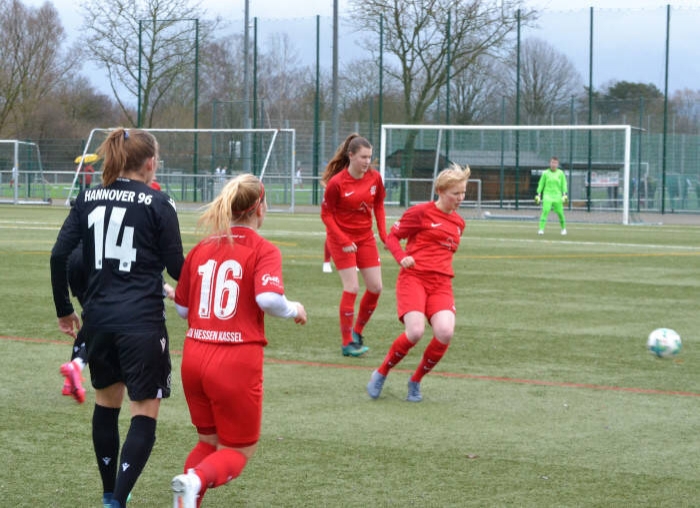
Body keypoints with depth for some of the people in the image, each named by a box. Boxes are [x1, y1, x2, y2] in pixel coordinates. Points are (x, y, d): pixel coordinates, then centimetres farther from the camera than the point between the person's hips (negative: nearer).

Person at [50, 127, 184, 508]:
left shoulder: (88, 199, 7)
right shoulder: (157, 204, -6)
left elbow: (59, 255, 1)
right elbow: (176, 267, -4)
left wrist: (64, 309, 11)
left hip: (98, 319, 5)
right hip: (142, 322, -5)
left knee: (106, 403, 22)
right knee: (144, 415, -1)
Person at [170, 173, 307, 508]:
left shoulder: (201, 249, 9)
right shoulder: (263, 250, -6)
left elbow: (182, 308, 14)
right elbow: (269, 298, -22)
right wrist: (295, 310, -2)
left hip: (194, 357, 5)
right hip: (237, 361, -5)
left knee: (209, 441, 23)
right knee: (238, 450, 9)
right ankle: (196, 480, -21)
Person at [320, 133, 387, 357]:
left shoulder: (375, 178, -4)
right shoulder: (336, 183, -17)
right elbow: (326, 214, -11)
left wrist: (383, 234, -1)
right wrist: (343, 241, -17)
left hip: (365, 237, 5)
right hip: (341, 238, -5)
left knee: (375, 287, 2)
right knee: (352, 288, -10)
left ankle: (357, 332, 22)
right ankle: (347, 343, 0)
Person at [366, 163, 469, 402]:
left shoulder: (458, 222, 18)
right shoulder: (421, 212, 0)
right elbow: (392, 237, 3)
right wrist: (402, 257, -14)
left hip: (441, 283, 5)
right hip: (414, 277, -5)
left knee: (445, 332, -20)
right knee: (415, 332, -23)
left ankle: (416, 381, 3)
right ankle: (381, 373, 4)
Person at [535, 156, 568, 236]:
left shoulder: (560, 173, 4)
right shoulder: (545, 173, 3)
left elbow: (564, 184, 3)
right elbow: (541, 184, 8)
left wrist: (564, 195, -7)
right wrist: (538, 195, 3)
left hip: (557, 195, 1)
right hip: (547, 195, -1)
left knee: (560, 212, 4)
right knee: (545, 211, -17)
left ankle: (563, 228, 28)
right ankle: (541, 229, -18)